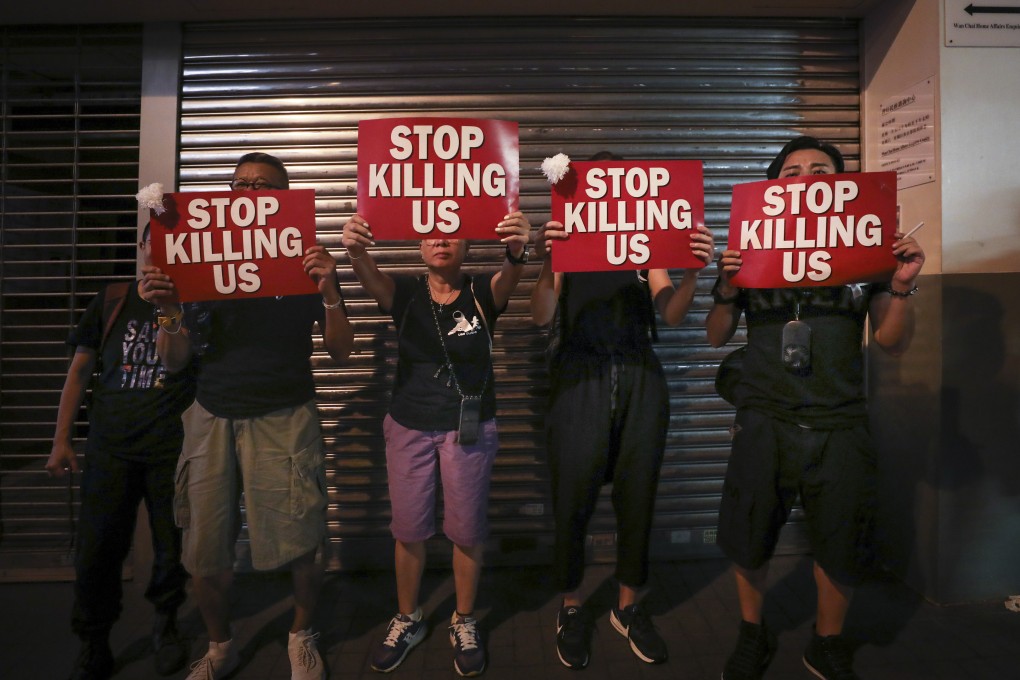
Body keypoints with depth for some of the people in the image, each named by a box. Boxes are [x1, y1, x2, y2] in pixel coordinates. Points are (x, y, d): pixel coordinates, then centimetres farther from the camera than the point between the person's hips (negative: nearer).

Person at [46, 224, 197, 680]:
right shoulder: (112, 302, 7)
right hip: (111, 447, 2)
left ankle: (165, 624, 34)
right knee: (97, 551, 4)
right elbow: (80, 370, 10)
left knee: (172, 548, 7)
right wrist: (62, 440, 8)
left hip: (171, 449, -1)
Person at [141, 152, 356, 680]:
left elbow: (340, 350, -3)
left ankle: (301, 636, 27)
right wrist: (170, 313, -15)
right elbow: (175, 361, 6)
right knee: (205, 549, 6)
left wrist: (328, 293, -19)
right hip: (212, 418, 3)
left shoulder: (307, 261, 2)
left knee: (297, 542, -3)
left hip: (285, 418, -2)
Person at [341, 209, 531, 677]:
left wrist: (518, 250, -50)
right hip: (409, 427, 2)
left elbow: (510, 273, -26)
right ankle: (407, 620, 36)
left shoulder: (483, 293, -4)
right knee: (408, 529, 12)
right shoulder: (404, 292, -1)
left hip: (470, 428, -1)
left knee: (466, 530, 9)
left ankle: (464, 622, 33)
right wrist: (356, 250, -45)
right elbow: (370, 276, -22)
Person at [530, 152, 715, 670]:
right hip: (580, 379, -2)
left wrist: (693, 271, -18)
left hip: (640, 380, 3)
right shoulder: (565, 240, 8)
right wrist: (546, 264, -24)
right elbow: (542, 317, -6)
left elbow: (671, 314, 2)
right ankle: (571, 609, 22)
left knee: (637, 497, 8)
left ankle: (628, 607, 28)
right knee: (573, 499, 0)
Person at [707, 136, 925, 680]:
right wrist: (726, 289, -14)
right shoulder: (751, 248, 4)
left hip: (840, 425, 1)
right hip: (763, 422, -1)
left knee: (842, 550, 11)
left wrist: (902, 286, -10)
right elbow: (717, 338, 4)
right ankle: (752, 634, 36)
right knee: (747, 542, 9)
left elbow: (892, 343, 6)